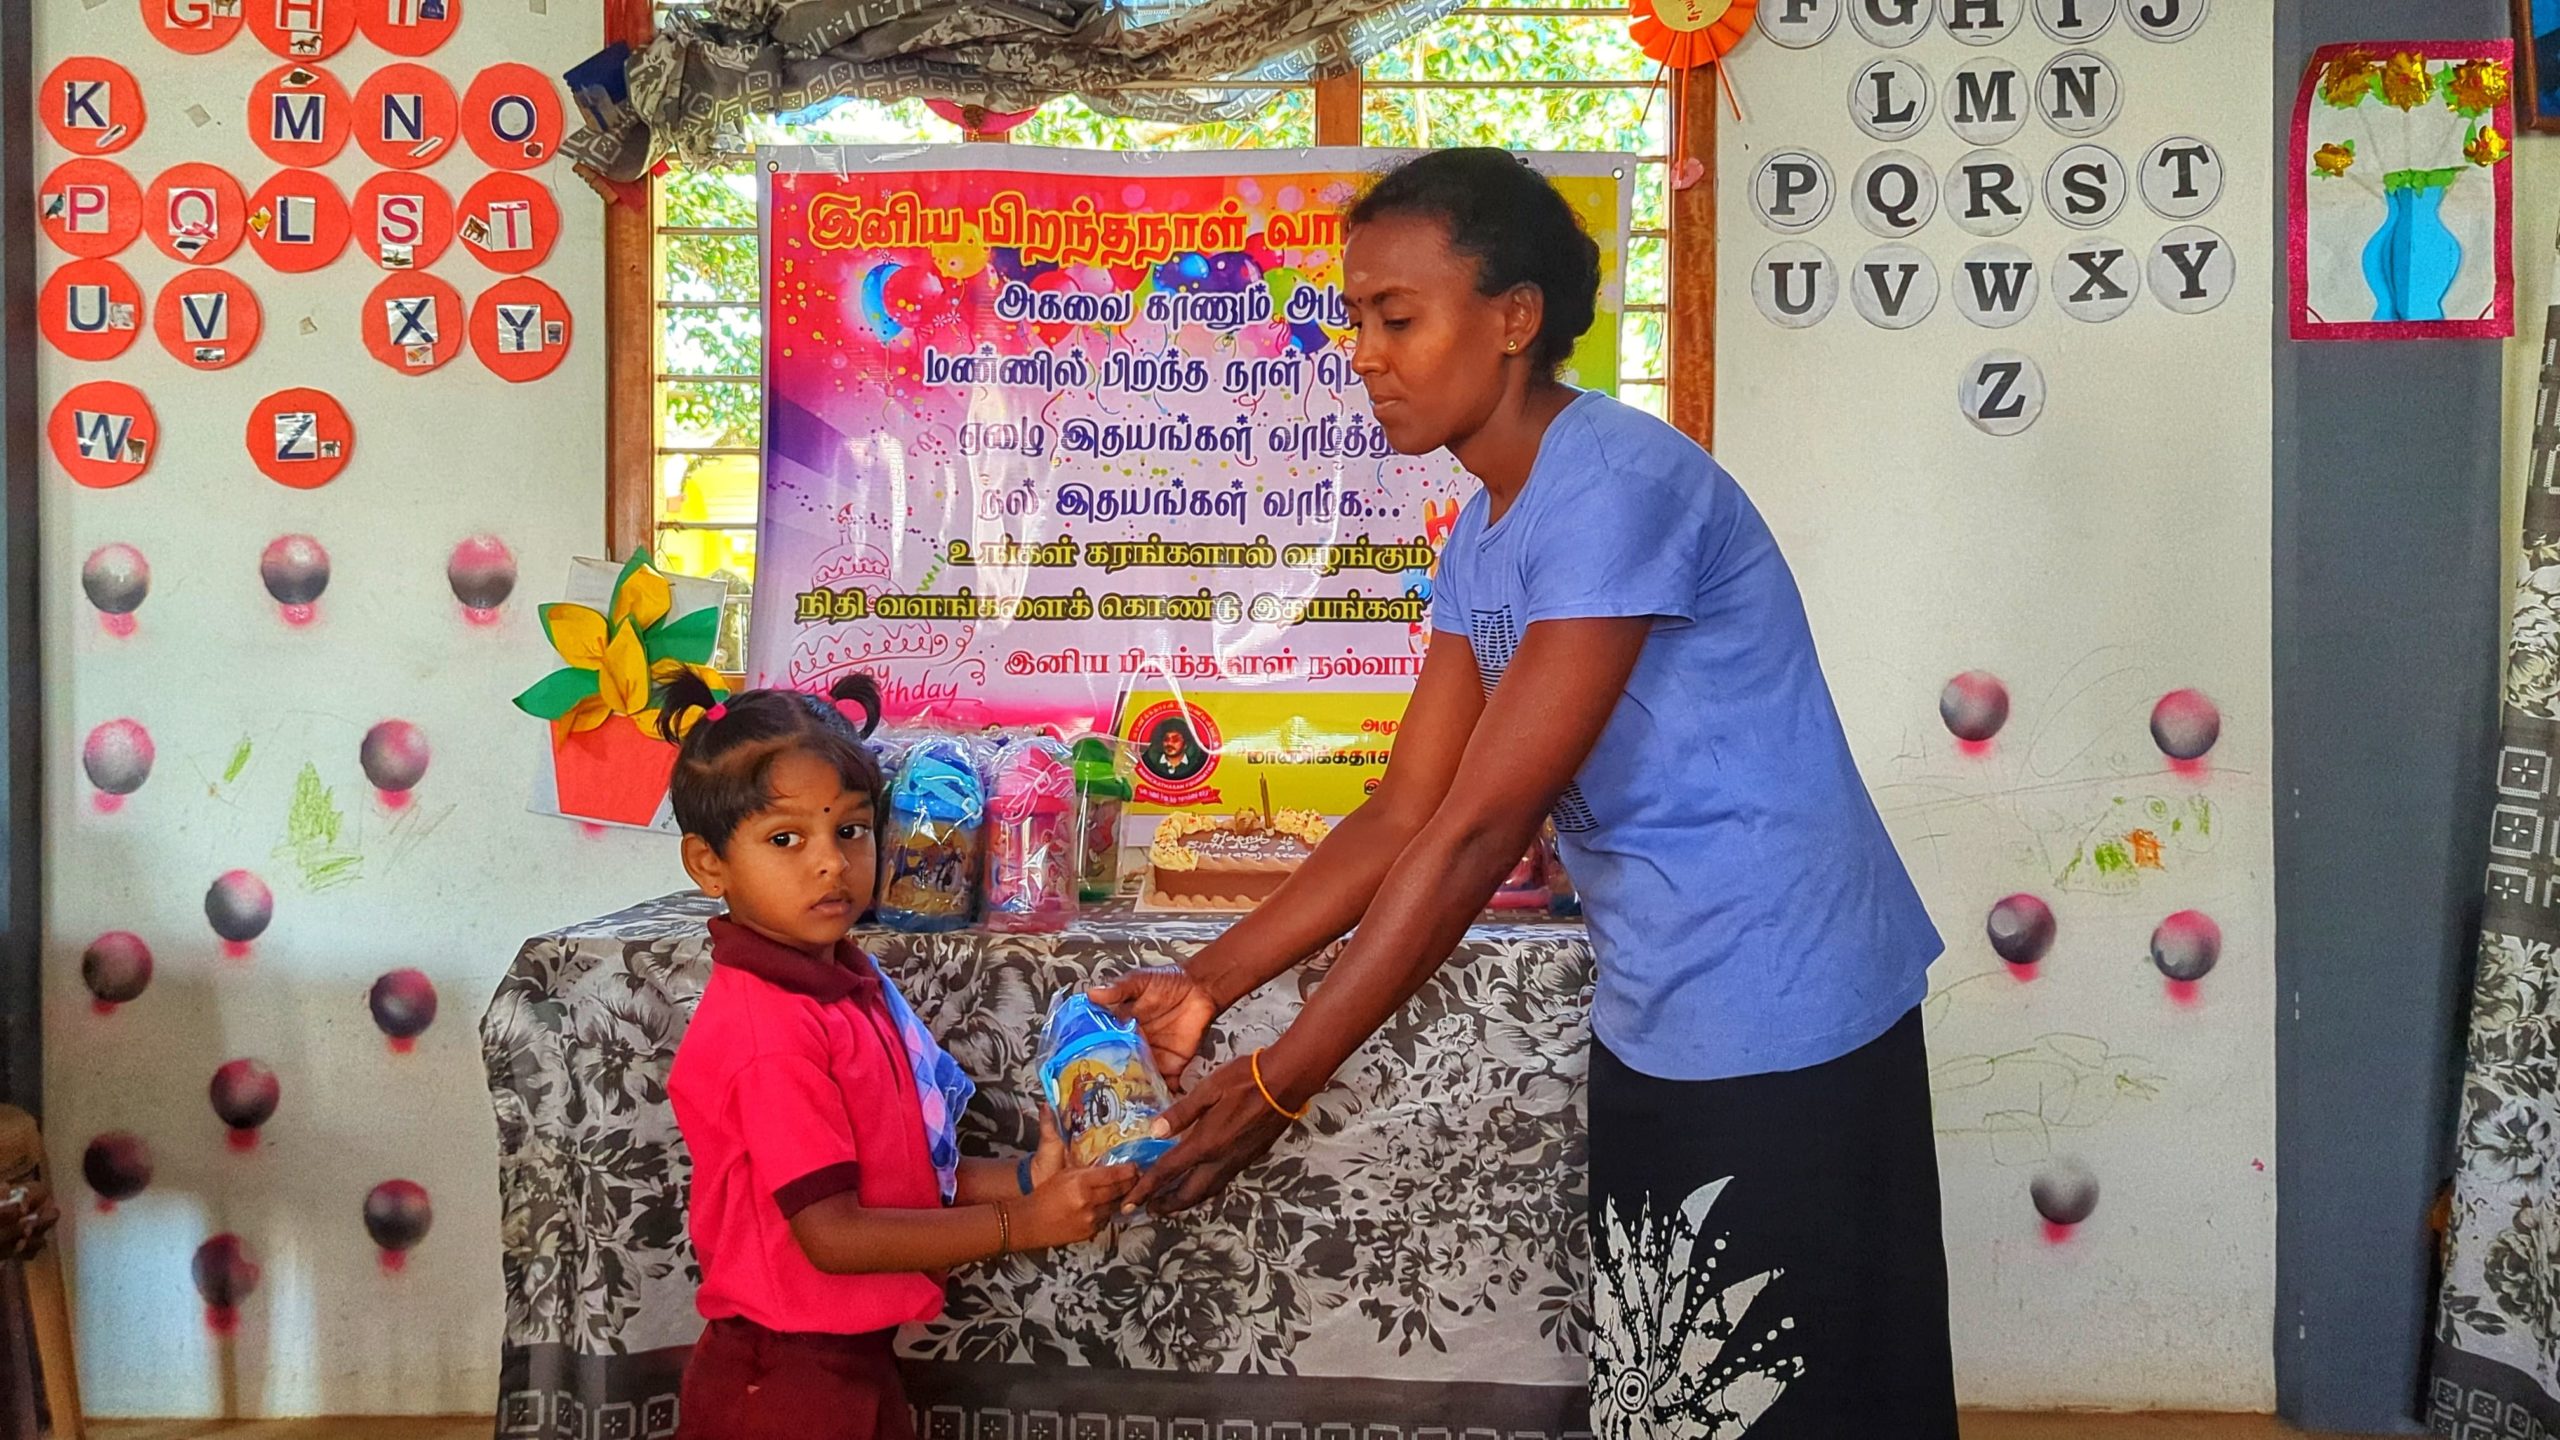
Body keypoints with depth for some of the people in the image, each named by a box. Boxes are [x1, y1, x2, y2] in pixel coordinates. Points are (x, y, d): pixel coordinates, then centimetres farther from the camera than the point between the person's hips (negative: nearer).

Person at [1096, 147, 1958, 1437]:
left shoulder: (1616, 487, -21)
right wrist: (1204, 986, 0)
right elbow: (1403, 814, 8)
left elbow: (1478, 833, -24)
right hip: (1656, 1029, 9)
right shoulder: (1483, 535, 8)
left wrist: (1277, 1085, -21)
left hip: (1786, 1036, -9)